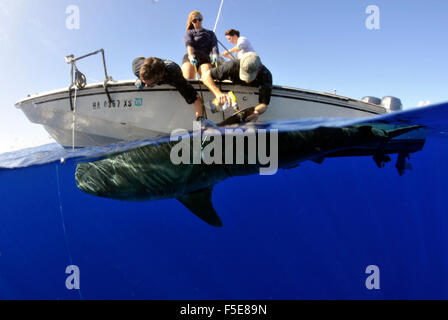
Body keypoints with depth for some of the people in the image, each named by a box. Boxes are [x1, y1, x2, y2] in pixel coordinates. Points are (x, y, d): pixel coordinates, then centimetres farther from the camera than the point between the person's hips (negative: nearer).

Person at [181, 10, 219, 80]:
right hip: (189, 58, 1)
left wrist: (215, 55, -22)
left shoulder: (210, 33, 26)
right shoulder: (189, 33, 23)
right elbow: (189, 43, -1)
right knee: (188, 78, -29)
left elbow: (214, 45, 5)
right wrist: (191, 55, -25)